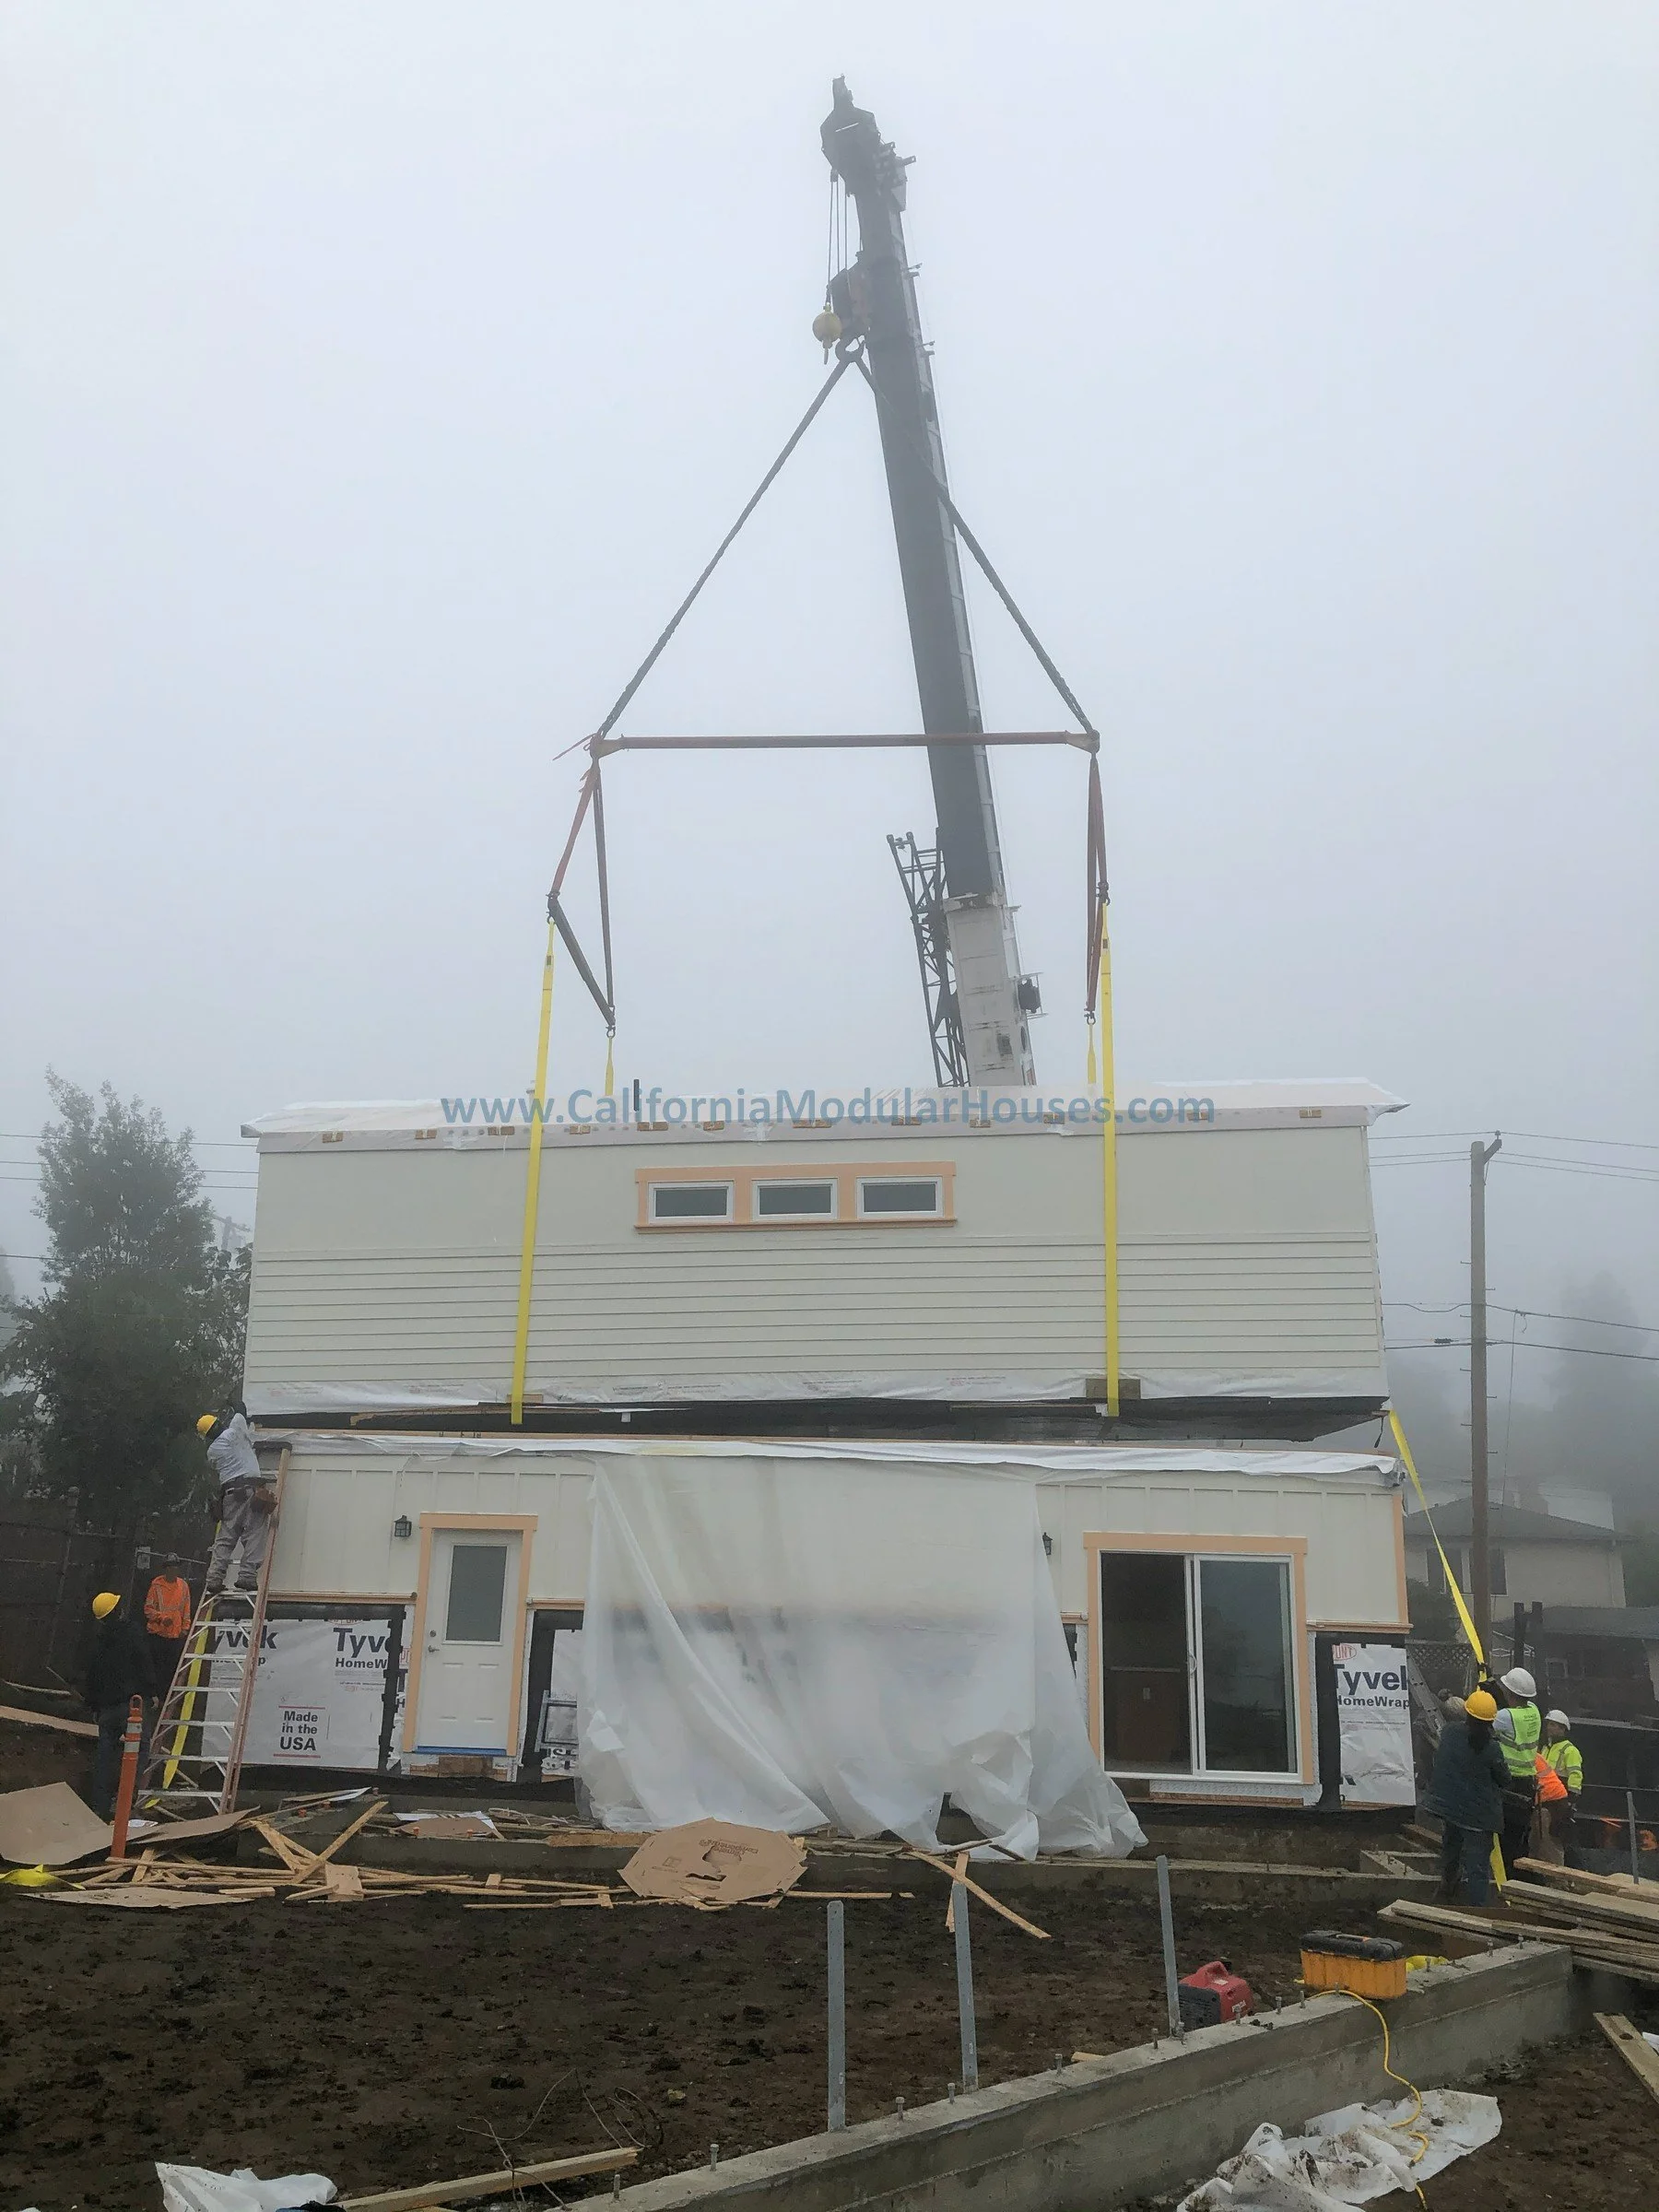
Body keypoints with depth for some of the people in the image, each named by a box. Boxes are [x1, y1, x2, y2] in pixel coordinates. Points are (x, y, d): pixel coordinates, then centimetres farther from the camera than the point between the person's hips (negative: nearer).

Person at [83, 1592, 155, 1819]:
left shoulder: (97, 1640, 8)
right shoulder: (129, 1635, -10)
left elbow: (90, 1676, 15)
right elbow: (144, 1666, -10)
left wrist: (94, 1705, 24)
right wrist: (151, 1692, 0)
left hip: (106, 1705, 6)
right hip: (132, 1701, -6)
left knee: (105, 1752, 11)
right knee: (139, 1747, -1)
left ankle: (100, 1805, 12)